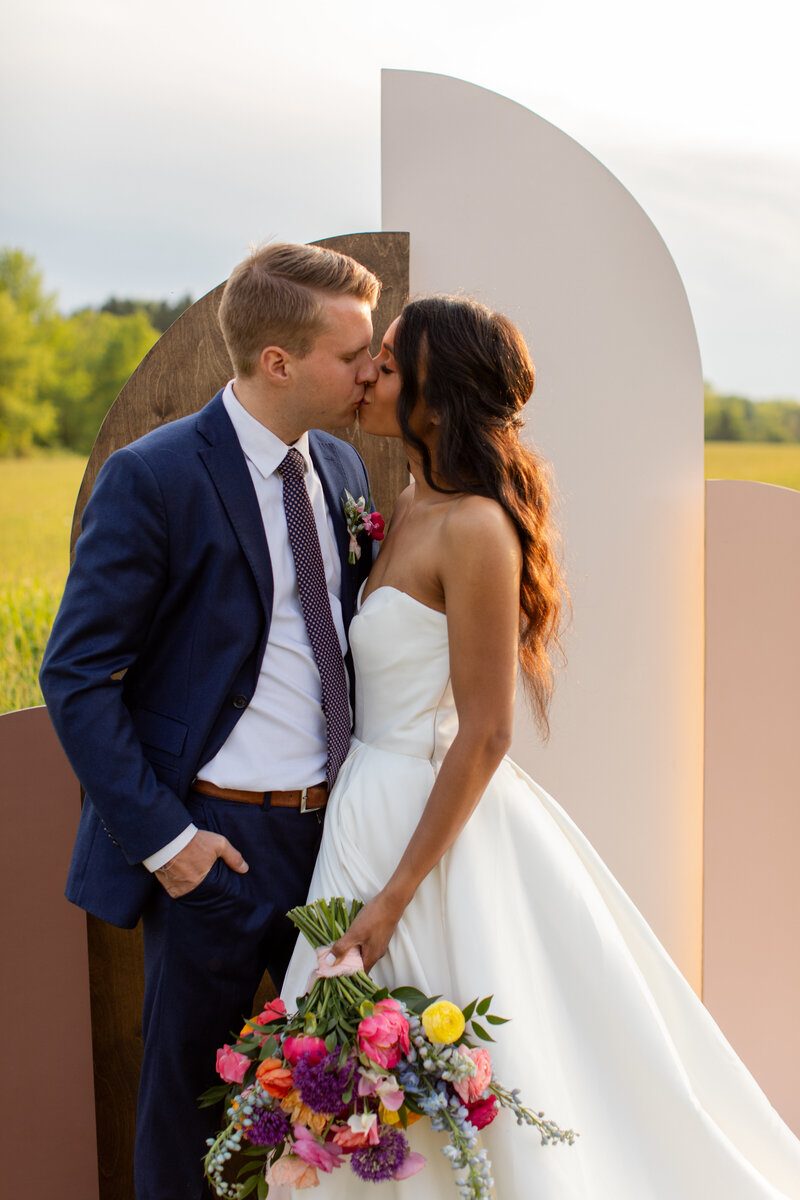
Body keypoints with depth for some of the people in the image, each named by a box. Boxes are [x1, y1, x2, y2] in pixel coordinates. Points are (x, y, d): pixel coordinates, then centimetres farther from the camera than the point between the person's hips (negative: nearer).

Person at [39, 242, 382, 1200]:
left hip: (336, 823, 6)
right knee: (190, 1084, 12)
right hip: (217, 841, -6)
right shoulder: (152, 477, -15)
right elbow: (77, 678, -14)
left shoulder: (341, 465, 6)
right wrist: (161, 836, -16)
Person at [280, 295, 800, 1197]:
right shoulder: (410, 511, 7)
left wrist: (396, 893, -19)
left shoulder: (474, 527, -20)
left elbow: (484, 736, -21)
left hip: (434, 818, -9)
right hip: (372, 804, 9)